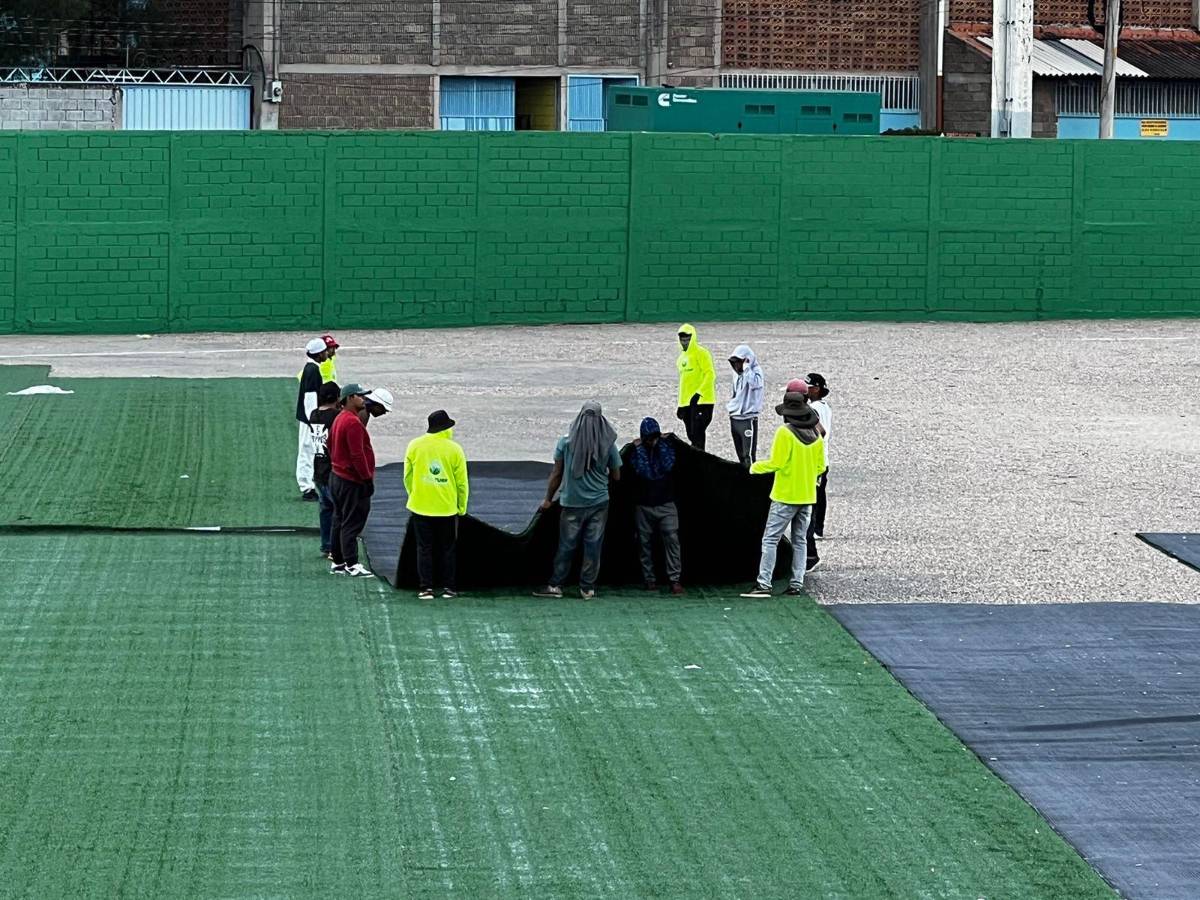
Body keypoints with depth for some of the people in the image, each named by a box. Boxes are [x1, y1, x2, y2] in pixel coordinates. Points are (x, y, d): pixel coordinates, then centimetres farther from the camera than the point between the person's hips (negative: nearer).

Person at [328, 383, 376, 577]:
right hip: (352, 482, -10)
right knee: (352, 523, -7)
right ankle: (351, 564, -7)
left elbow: (331, 448, 19)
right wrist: (368, 478, -18)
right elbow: (357, 455, -23)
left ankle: (338, 562, 20)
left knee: (340, 521, 14)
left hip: (337, 478, 10)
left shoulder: (339, 419, 13)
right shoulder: (353, 422, -19)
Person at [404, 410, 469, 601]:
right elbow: (462, 482, -2)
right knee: (447, 549, 11)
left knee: (424, 549, 7)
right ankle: (449, 588, 12)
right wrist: (462, 507, 10)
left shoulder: (414, 446, -3)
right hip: (447, 508, 0)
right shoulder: (454, 449, -7)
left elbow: (407, 476, 4)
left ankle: (426, 588, 3)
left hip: (420, 507, 0)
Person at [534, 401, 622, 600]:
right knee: (593, 545, 6)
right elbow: (616, 476, 4)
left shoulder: (566, 442, -7)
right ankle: (588, 588, 9)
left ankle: (556, 585, 10)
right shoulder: (608, 445, -5)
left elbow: (556, 474, -1)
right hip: (599, 502, 0)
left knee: (566, 545, 7)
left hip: (572, 502, 0)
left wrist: (548, 498, 10)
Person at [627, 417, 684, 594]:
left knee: (671, 538, -12)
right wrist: (639, 449, -8)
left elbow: (668, 466, -13)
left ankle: (675, 579, -13)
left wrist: (661, 445, -9)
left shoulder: (667, 447, 5)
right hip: (643, 505, 0)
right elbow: (640, 470, -13)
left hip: (665, 504, 0)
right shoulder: (636, 451, 2)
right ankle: (648, 579, 14)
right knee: (645, 543, 4)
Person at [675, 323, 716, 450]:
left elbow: (710, 374, -14)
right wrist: (680, 405, 22)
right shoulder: (682, 357, 19)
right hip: (686, 402, 8)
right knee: (692, 436, 10)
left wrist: (699, 392, -24)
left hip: (701, 401, -8)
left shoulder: (701, 353, -6)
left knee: (697, 434, -14)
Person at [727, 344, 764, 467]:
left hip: (748, 417, -8)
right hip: (735, 417, 8)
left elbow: (754, 383, -33)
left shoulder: (756, 371, -10)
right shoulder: (737, 373, 13)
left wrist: (746, 367, -24)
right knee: (739, 453, 14)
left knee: (748, 454, -9)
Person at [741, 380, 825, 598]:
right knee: (800, 540, 12)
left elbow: (775, 463, -15)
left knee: (771, 539, -4)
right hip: (807, 496, 6)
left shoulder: (785, 433, -15)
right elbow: (820, 466, 10)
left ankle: (763, 584, -10)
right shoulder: (815, 434, 4)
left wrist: (755, 467, 2)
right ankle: (796, 583, 10)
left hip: (785, 496, -6)